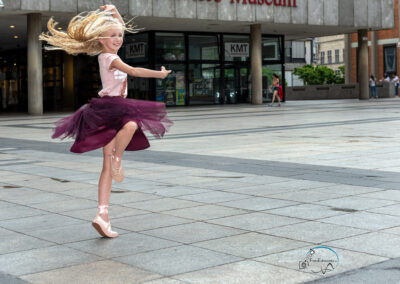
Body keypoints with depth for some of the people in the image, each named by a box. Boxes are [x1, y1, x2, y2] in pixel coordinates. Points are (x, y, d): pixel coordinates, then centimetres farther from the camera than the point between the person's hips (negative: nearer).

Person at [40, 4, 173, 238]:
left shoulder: (108, 54, 17)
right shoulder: (109, 57, -8)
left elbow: (121, 27, 30)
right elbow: (134, 71, -17)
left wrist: (113, 11, 19)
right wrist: (159, 74, -11)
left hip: (115, 111, 8)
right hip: (107, 110, -8)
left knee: (108, 167, -1)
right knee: (131, 125, -41)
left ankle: (103, 214, -5)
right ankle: (117, 159, -16)